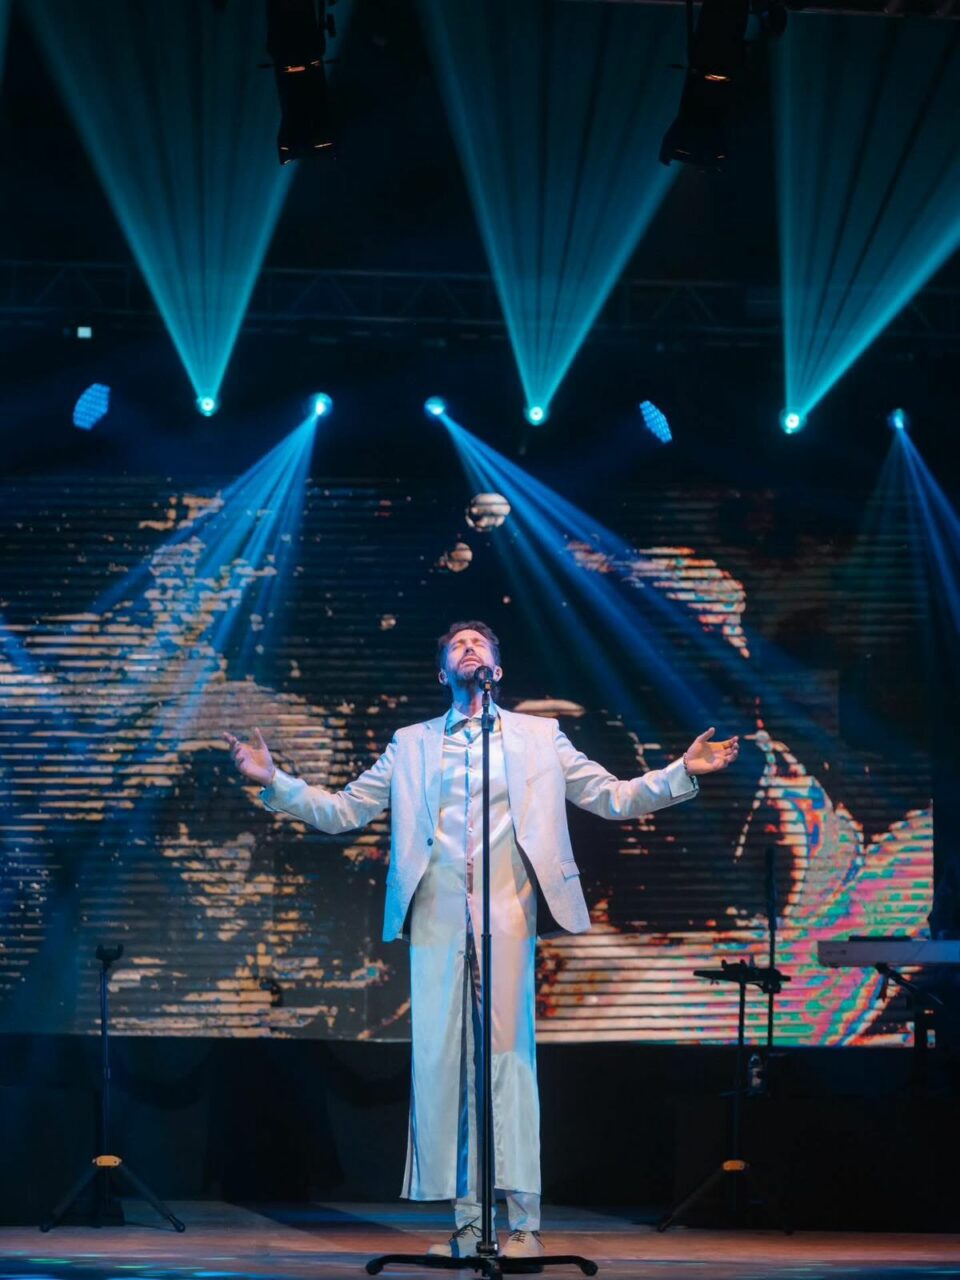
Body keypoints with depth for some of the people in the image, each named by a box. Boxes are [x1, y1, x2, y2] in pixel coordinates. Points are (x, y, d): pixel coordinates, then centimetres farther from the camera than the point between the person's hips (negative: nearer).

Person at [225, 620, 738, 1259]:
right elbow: (342, 809, 16)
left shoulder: (538, 737, 15)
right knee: (442, 1060, -3)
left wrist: (683, 773, -2)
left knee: (510, 1055, -8)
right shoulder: (412, 746, 18)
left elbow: (614, 797, 12)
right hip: (437, 915, 2)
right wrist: (275, 782, 4)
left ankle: (525, 1222, -8)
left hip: (506, 911, -2)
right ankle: (467, 1221, 0)